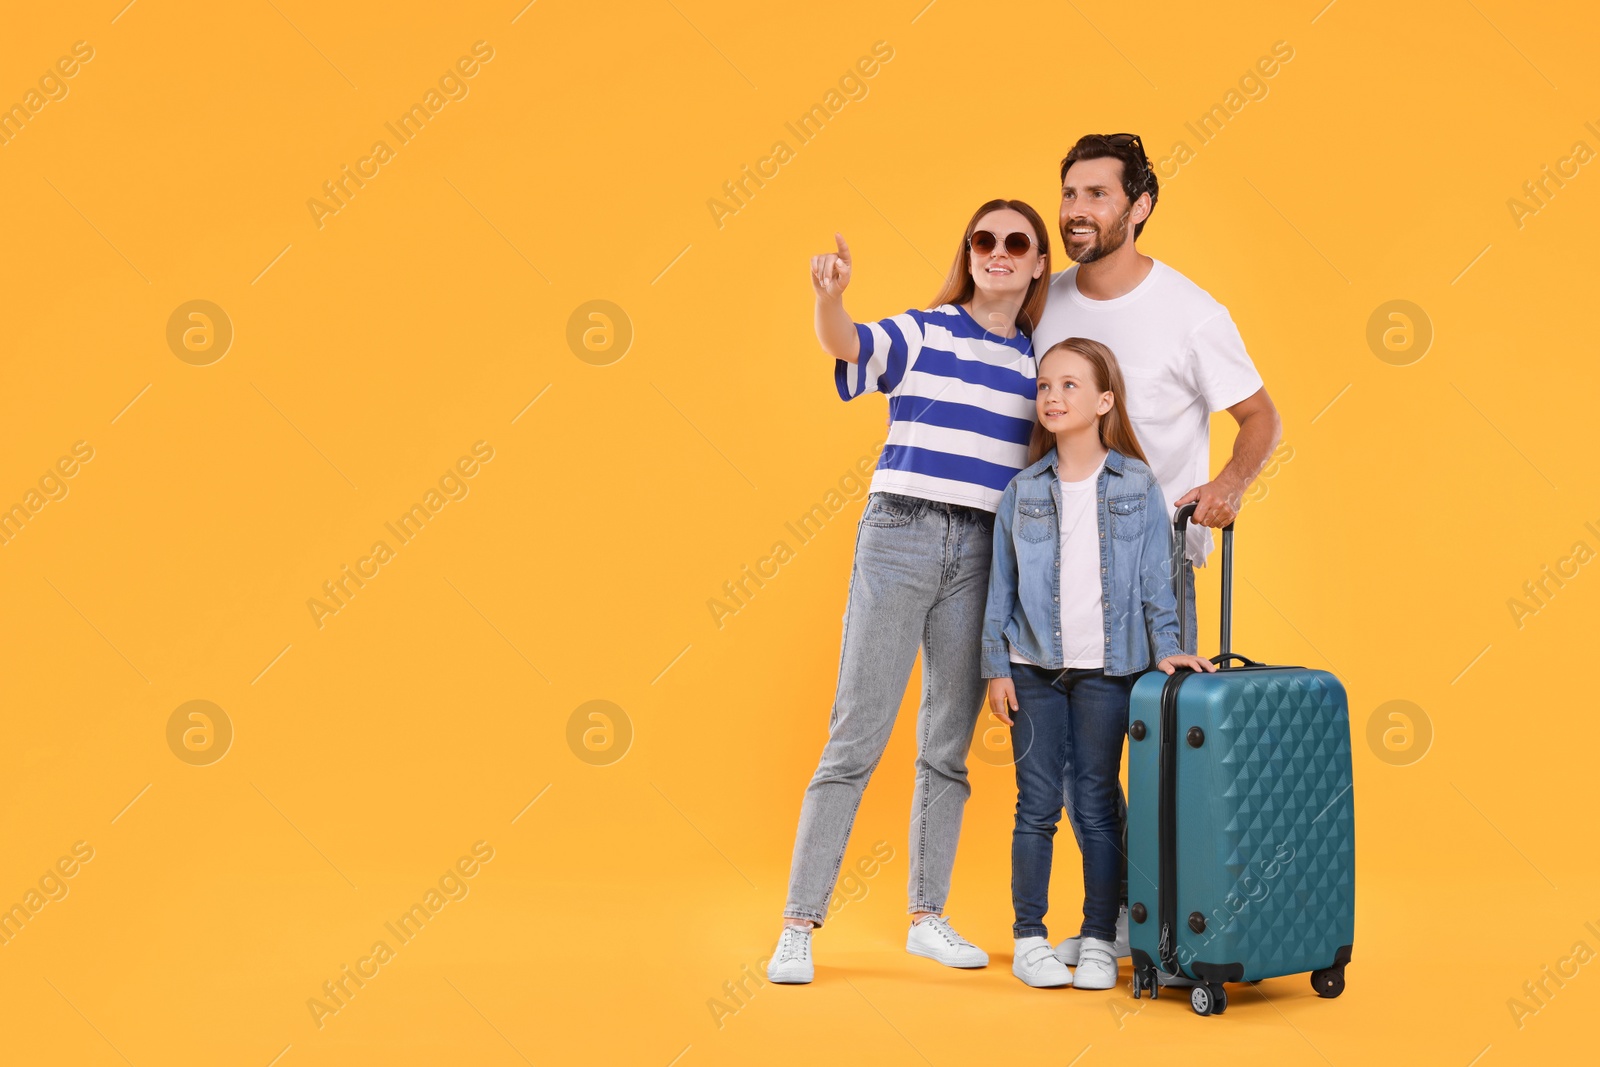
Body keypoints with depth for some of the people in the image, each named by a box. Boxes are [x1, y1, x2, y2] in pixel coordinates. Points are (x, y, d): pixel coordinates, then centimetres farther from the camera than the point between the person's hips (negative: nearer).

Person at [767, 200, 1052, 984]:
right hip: (899, 536, -4)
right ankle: (799, 925, -1)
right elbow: (844, 345, -19)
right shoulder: (921, 333, 1)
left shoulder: (1041, 362, 12)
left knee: (948, 747, 9)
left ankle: (927, 918, 20)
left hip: (985, 554, 4)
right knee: (855, 738, -6)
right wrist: (829, 297, -40)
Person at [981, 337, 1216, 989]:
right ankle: (1029, 939, 11)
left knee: (1096, 806, 3)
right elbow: (1001, 587, 6)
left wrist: (1166, 647, -7)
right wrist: (997, 668, 2)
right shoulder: (1023, 492, 4)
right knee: (1038, 804, 2)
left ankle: (1099, 941, 12)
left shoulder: (1138, 487, 1)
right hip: (1034, 669, 1)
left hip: (1107, 669, -1)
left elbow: (1155, 579, 3)